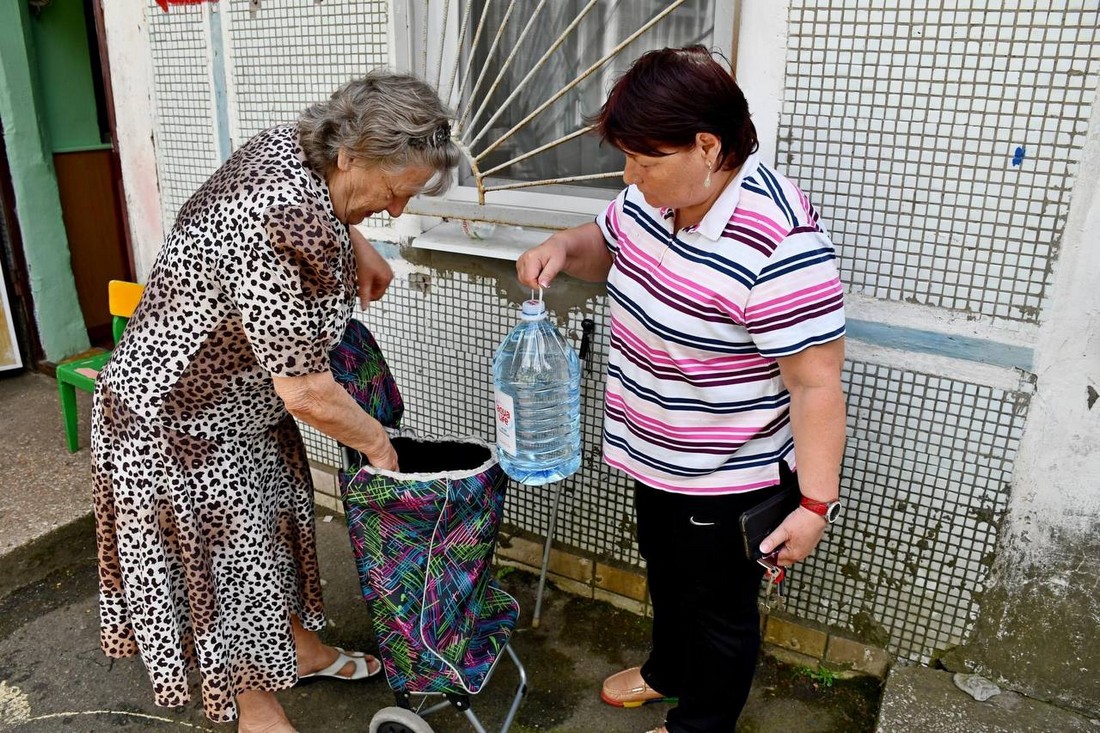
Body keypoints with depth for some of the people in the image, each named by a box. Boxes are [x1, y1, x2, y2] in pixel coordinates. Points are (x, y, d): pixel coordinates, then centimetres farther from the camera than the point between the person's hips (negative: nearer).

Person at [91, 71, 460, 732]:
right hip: (180, 423, -9)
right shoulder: (291, 231, -37)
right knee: (234, 561, 8)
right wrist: (378, 444, -15)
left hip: (233, 396, 9)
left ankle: (301, 647, 45)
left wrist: (355, 243, 2)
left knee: (278, 523, 22)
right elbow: (305, 390, -31)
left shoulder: (288, 145, -8)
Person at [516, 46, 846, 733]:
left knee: (720, 608, 18)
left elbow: (816, 383, -27)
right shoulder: (655, 195, -7)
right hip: (654, 452, 8)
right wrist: (564, 247, -8)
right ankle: (668, 669, 58)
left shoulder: (777, 245, -32)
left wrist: (815, 503, -22)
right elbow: (609, 244, 13)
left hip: (728, 477, -8)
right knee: (665, 571, 30)